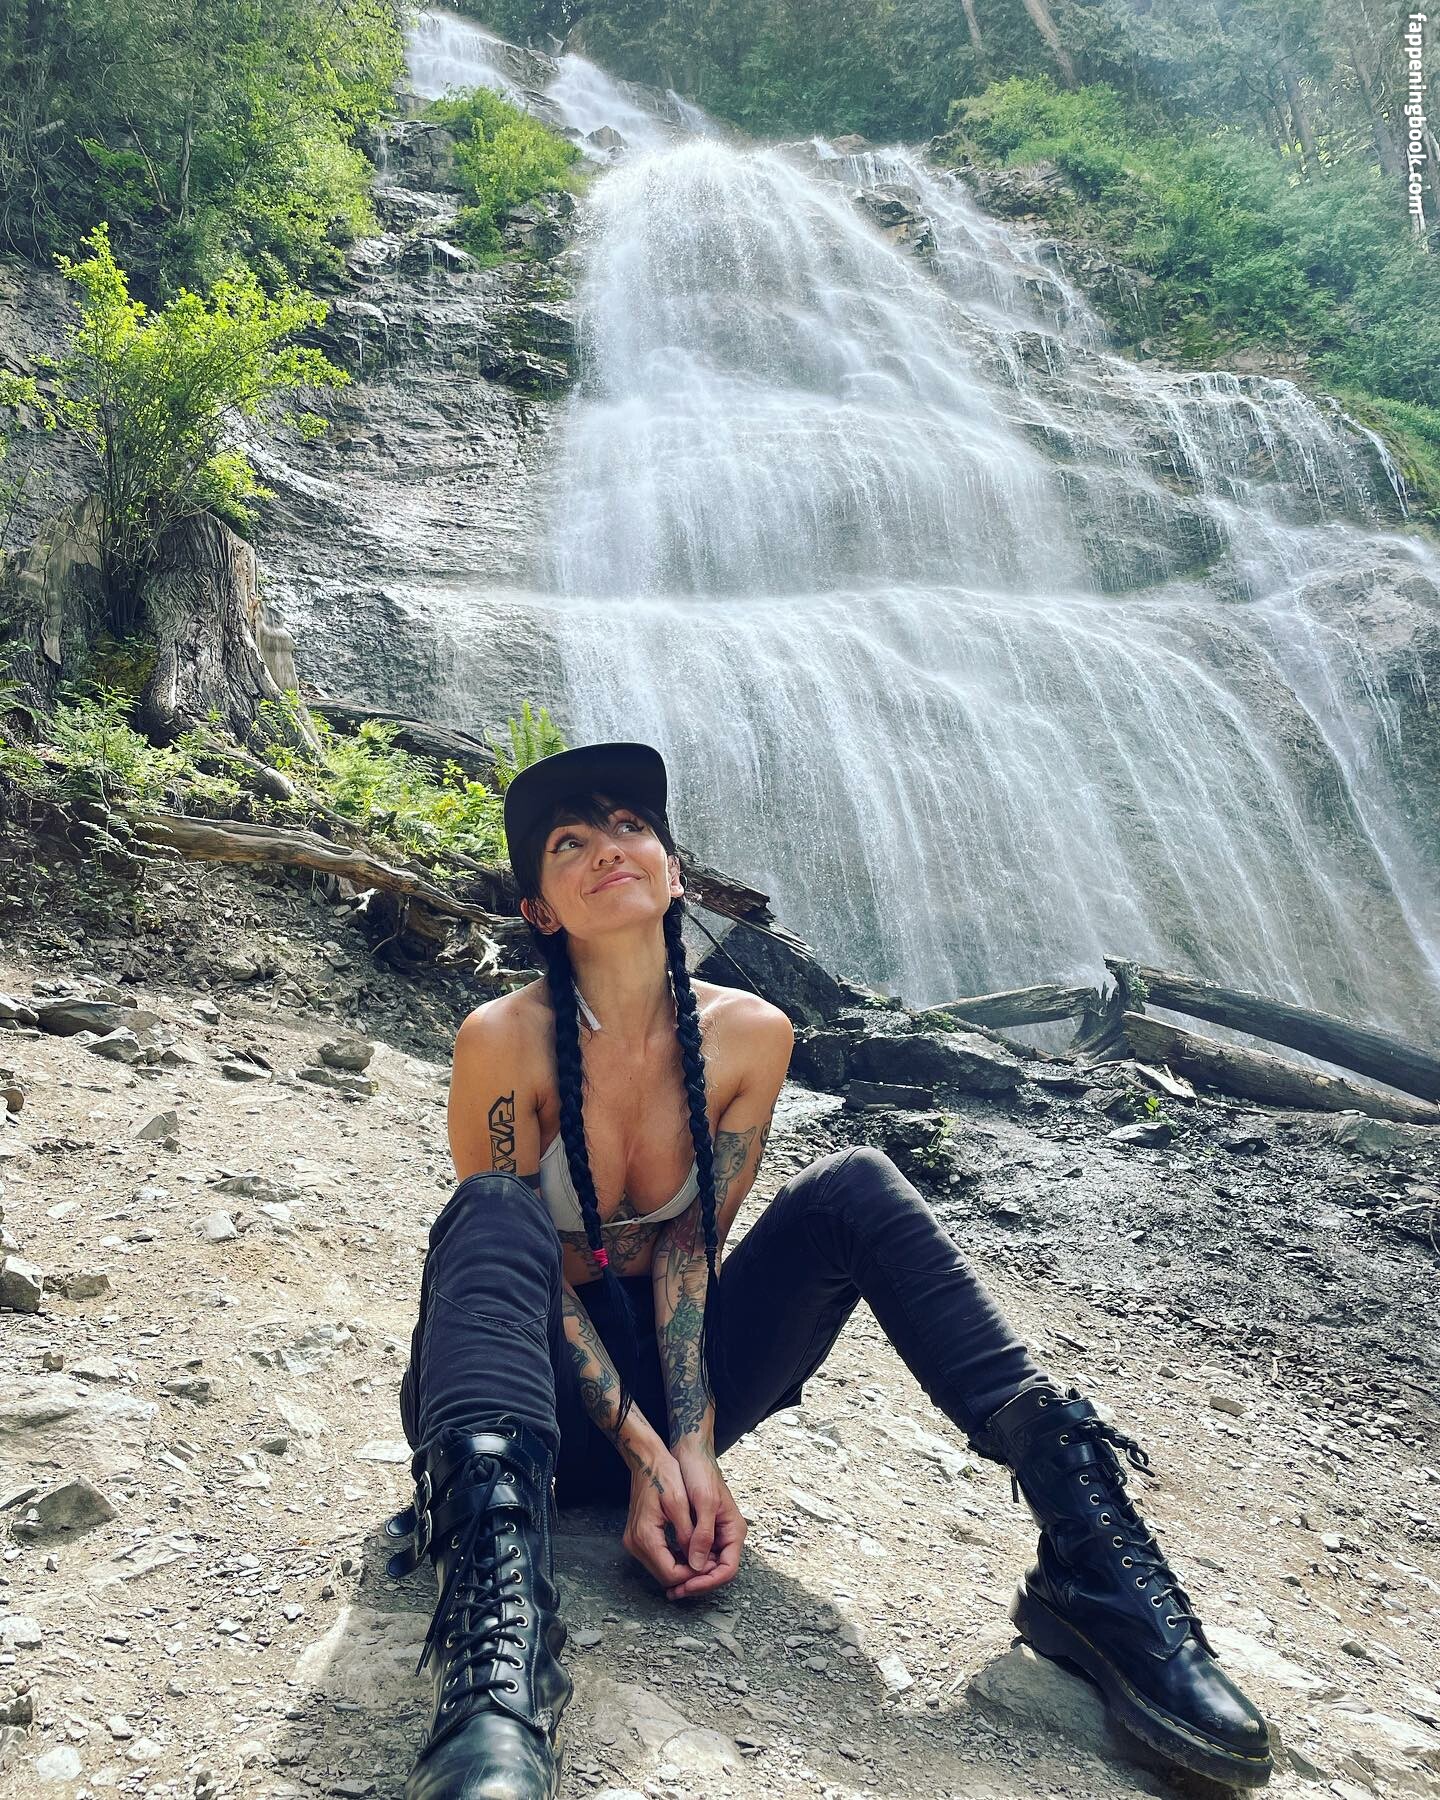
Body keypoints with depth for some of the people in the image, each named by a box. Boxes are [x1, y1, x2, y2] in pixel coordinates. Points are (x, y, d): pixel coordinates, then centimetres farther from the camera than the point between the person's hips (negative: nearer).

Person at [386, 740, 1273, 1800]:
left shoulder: (748, 1036, -8)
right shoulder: (505, 1041, -17)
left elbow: (690, 1248, -8)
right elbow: (519, 1255, -15)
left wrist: (691, 1445, -19)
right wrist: (642, 1448, -22)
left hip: (666, 1381, 3)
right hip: (540, 1398, -3)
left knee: (853, 1188, -18)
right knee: (499, 1211, -34)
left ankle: (1092, 1560, -25)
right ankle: (500, 1646, -55)